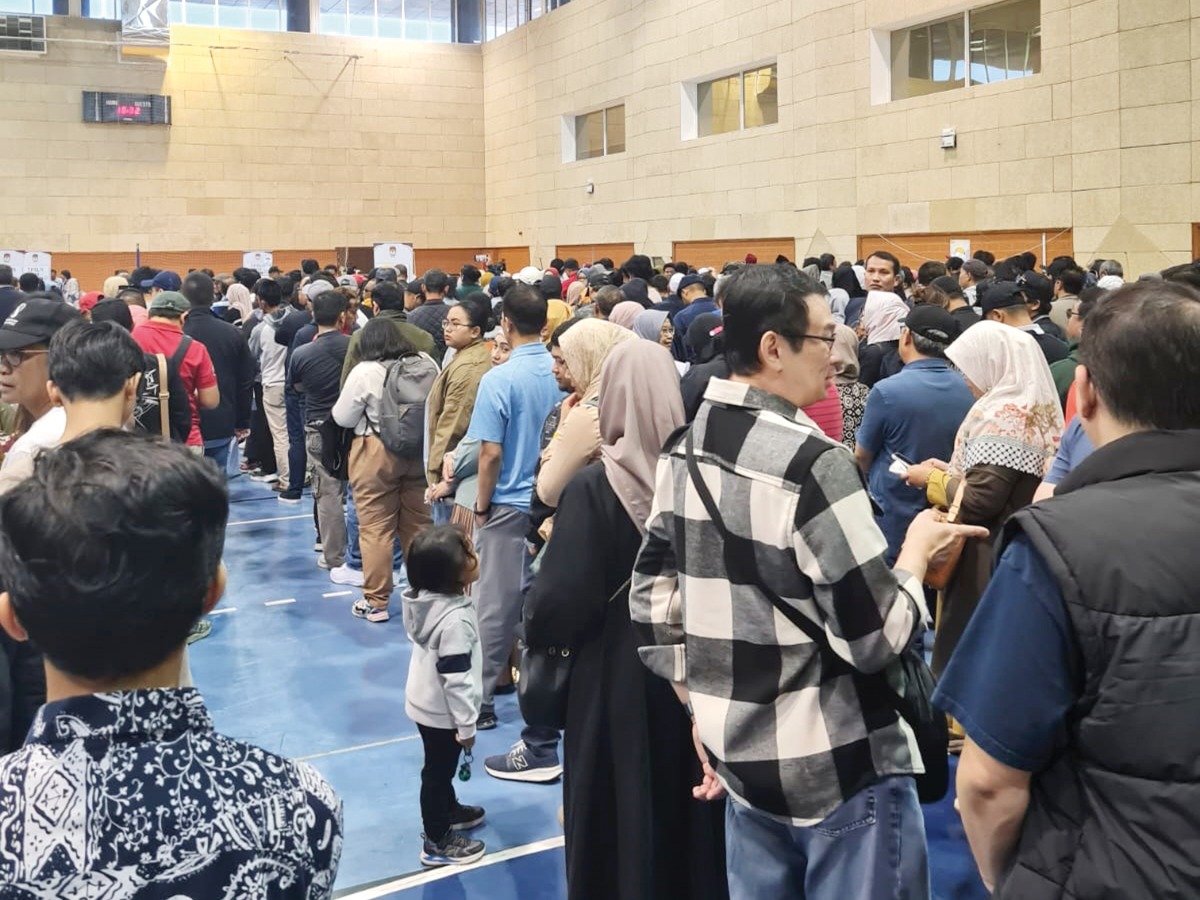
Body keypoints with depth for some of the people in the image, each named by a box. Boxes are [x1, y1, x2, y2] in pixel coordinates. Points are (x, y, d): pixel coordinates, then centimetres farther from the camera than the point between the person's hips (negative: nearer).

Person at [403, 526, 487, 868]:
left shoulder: (429, 600, -5)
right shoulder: (455, 619, -34)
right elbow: (456, 679, -29)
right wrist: (466, 725, -19)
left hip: (425, 703, 8)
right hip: (442, 712, -8)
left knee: (441, 769, 27)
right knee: (438, 772, 8)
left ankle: (450, 812, 49)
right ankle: (437, 844, 25)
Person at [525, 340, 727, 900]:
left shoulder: (594, 486, -19)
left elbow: (560, 604, -20)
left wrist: (535, 623, 0)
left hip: (617, 682, -4)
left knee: (620, 821, 12)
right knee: (689, 811, 20)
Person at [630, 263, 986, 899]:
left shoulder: (682, 450, 2)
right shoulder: (811, 462, -22)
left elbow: (652, 598, 7)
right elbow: (877, 640, -20)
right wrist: (917, 551, -4)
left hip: (738, 754, 7)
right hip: (842, 769, -7)